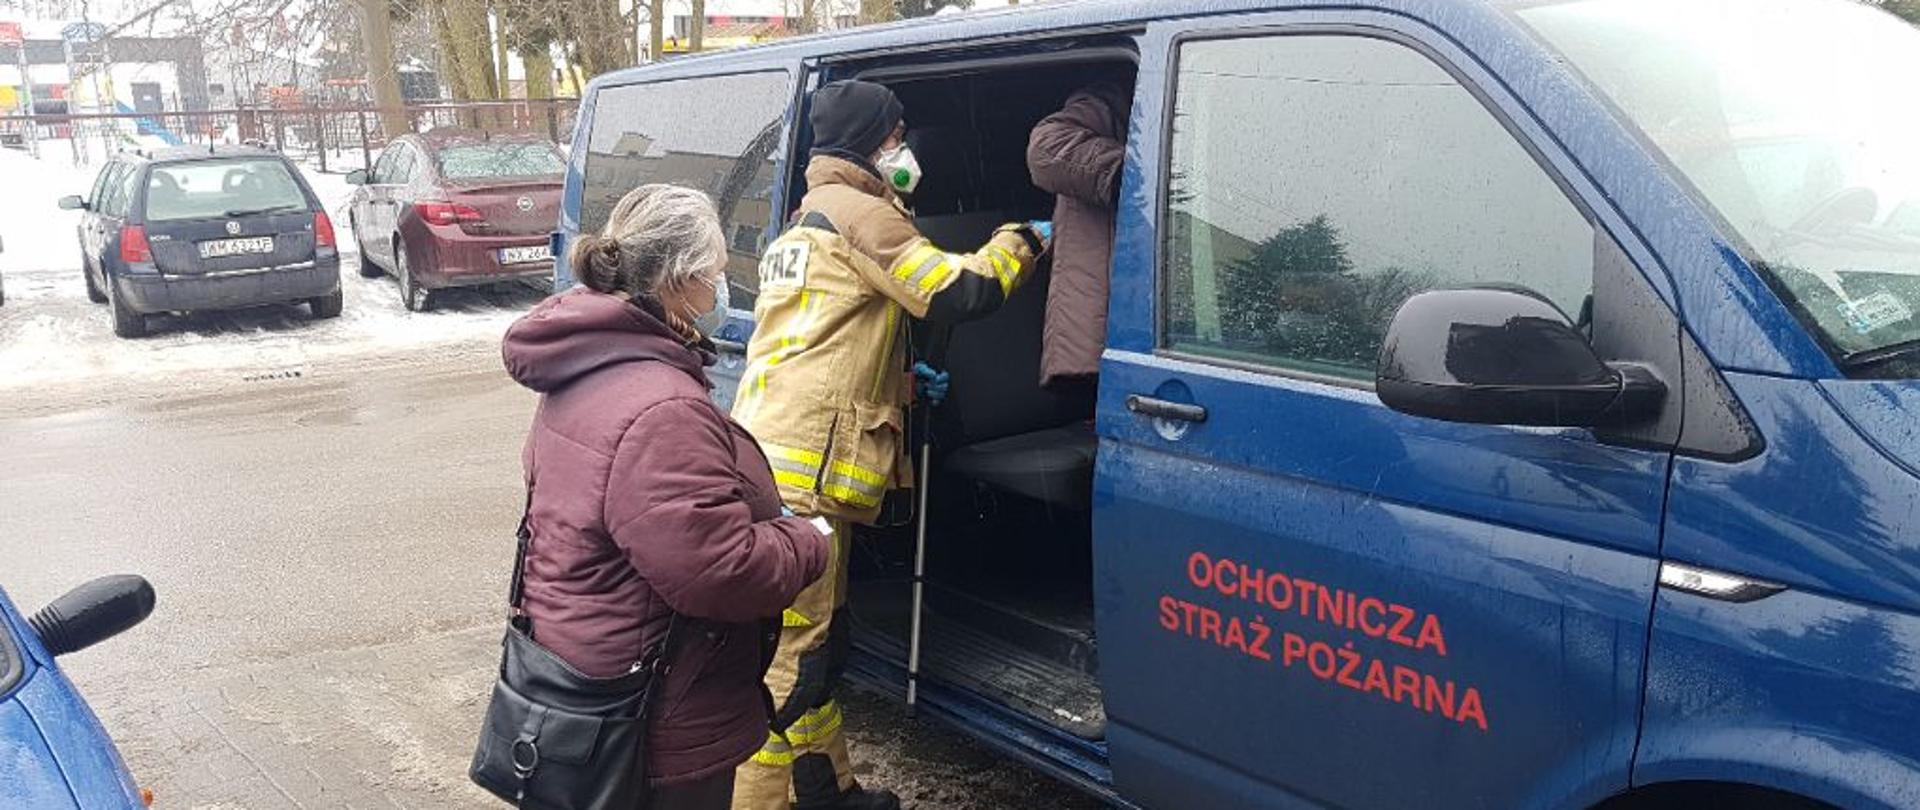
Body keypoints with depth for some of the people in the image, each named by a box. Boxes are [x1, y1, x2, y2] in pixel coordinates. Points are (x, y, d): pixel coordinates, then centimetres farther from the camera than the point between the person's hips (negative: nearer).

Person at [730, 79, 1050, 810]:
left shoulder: (810, 220, 27)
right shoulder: (857, 213, -5)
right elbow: (957, 292, -11)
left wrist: (900, 380, 22)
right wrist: (1021, 240, 6)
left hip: (783, 462, 11)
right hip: (805, 471, -11)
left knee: (816, 641, 17)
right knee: (794, 654, -9)